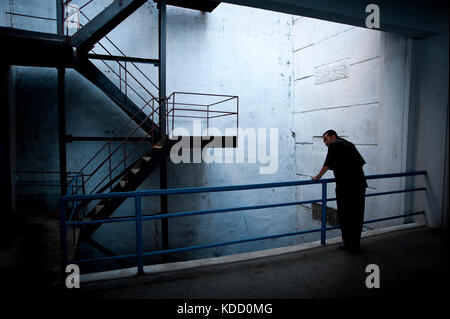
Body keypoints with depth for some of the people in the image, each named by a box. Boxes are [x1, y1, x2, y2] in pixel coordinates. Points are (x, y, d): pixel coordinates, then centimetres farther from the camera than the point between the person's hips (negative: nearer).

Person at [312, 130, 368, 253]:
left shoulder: (334, 145, -3)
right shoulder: (349, 144, 19)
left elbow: (327, 165, -3)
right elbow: (361, 162, 21)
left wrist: (317, 177, 10)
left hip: (346, 186, -8)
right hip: (360, 184, 8)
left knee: (345, 216, 3)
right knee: (357, 216, 14)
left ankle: (349, 245, 9)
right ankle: (355, 244, 26)